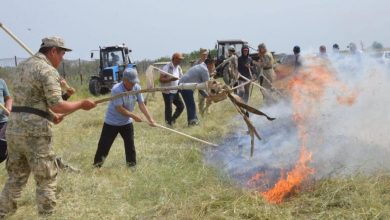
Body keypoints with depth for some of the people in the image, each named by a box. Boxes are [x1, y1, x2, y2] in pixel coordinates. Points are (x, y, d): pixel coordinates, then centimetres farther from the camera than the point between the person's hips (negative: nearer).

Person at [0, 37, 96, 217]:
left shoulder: (23, 66, 17)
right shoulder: (47, 70, -11)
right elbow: (57, 105, -17)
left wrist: (51, 115, 22)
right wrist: (81, 104, -4)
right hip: (34, 131, -8)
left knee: (15, 178, 17)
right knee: (46, 180, 2)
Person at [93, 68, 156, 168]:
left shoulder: (137, 88, -12)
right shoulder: (116, 90, -28)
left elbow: (141, 104, -12)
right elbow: (119, 109, -29)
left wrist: (150, 118, -22)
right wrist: (134, 116, -31)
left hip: (127, 122, 5)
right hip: (112, 122, -5)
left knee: (130, 144, 8)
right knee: (104, 145, 1)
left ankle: (132, 164, 22)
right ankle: (97, 165, 14)